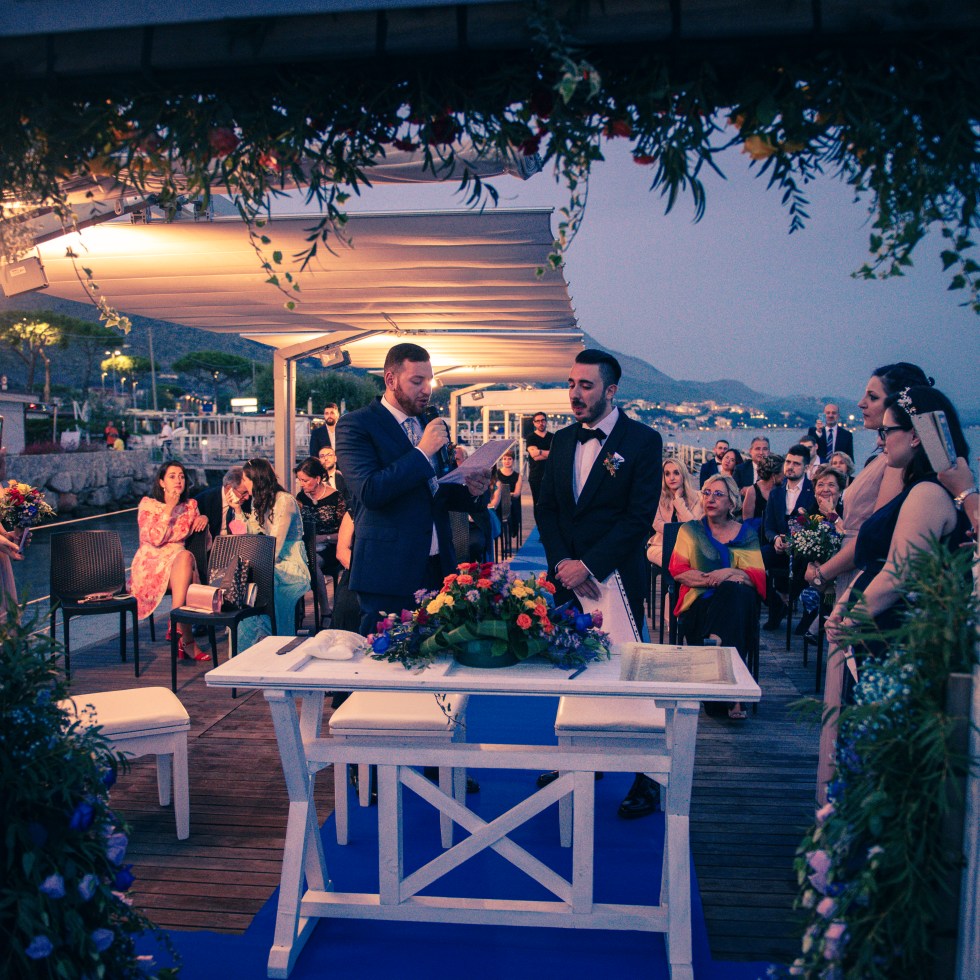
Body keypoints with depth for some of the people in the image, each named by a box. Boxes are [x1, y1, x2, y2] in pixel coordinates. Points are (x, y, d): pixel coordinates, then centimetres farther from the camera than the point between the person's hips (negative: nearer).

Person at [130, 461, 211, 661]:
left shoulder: (190, 505, 14)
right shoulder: (148, 504, 2)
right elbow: (154, 539, -13)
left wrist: (203, 519, -1)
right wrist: (169, 508, -14)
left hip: (180, 562, 4)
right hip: (151, 565, -4)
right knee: (185, 557, -36)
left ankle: (176, 629, -36)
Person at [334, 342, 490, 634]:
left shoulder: (434, 426, 14)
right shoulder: (355, 424, -6)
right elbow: (370, 492, -19)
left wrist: (470, 491, -1)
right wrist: (422, 451, -18)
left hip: (439, 567, 6)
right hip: (389, 573, -6)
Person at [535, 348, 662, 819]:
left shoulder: (643, 441, -6)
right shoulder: (563, 440, 11)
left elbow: (640, 518, -12)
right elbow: (546, 507, 11)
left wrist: (588, 564, -16)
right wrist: (561, 561, -5)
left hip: (616, 579, -5)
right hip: (568, 577, 5)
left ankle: (646, 778, 13)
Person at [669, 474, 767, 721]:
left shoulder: (746, 533, 14)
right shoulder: (690, 530, 15)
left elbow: (758, 576, 3)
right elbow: (677, 570, 2)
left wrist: (729, 573, -17)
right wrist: (712, 579, -13)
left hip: (738, 602, 0)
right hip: (700, 602, 0)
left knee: (737, 592, -37)